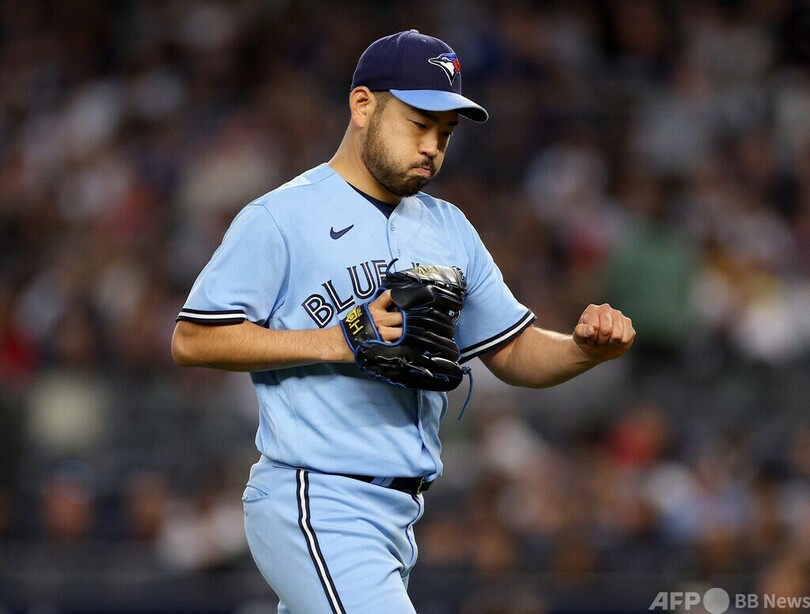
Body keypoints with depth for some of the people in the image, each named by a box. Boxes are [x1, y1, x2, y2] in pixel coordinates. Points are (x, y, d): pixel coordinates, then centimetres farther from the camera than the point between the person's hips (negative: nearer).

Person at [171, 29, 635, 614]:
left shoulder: (448, 228, 16)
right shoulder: (280, 218, -6)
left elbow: (513, 352, 17)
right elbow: (192, 340, -10)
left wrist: (586, 347, -5)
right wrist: (335, 343, -17)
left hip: (399, 516, 7)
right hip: (316, 511, -7)